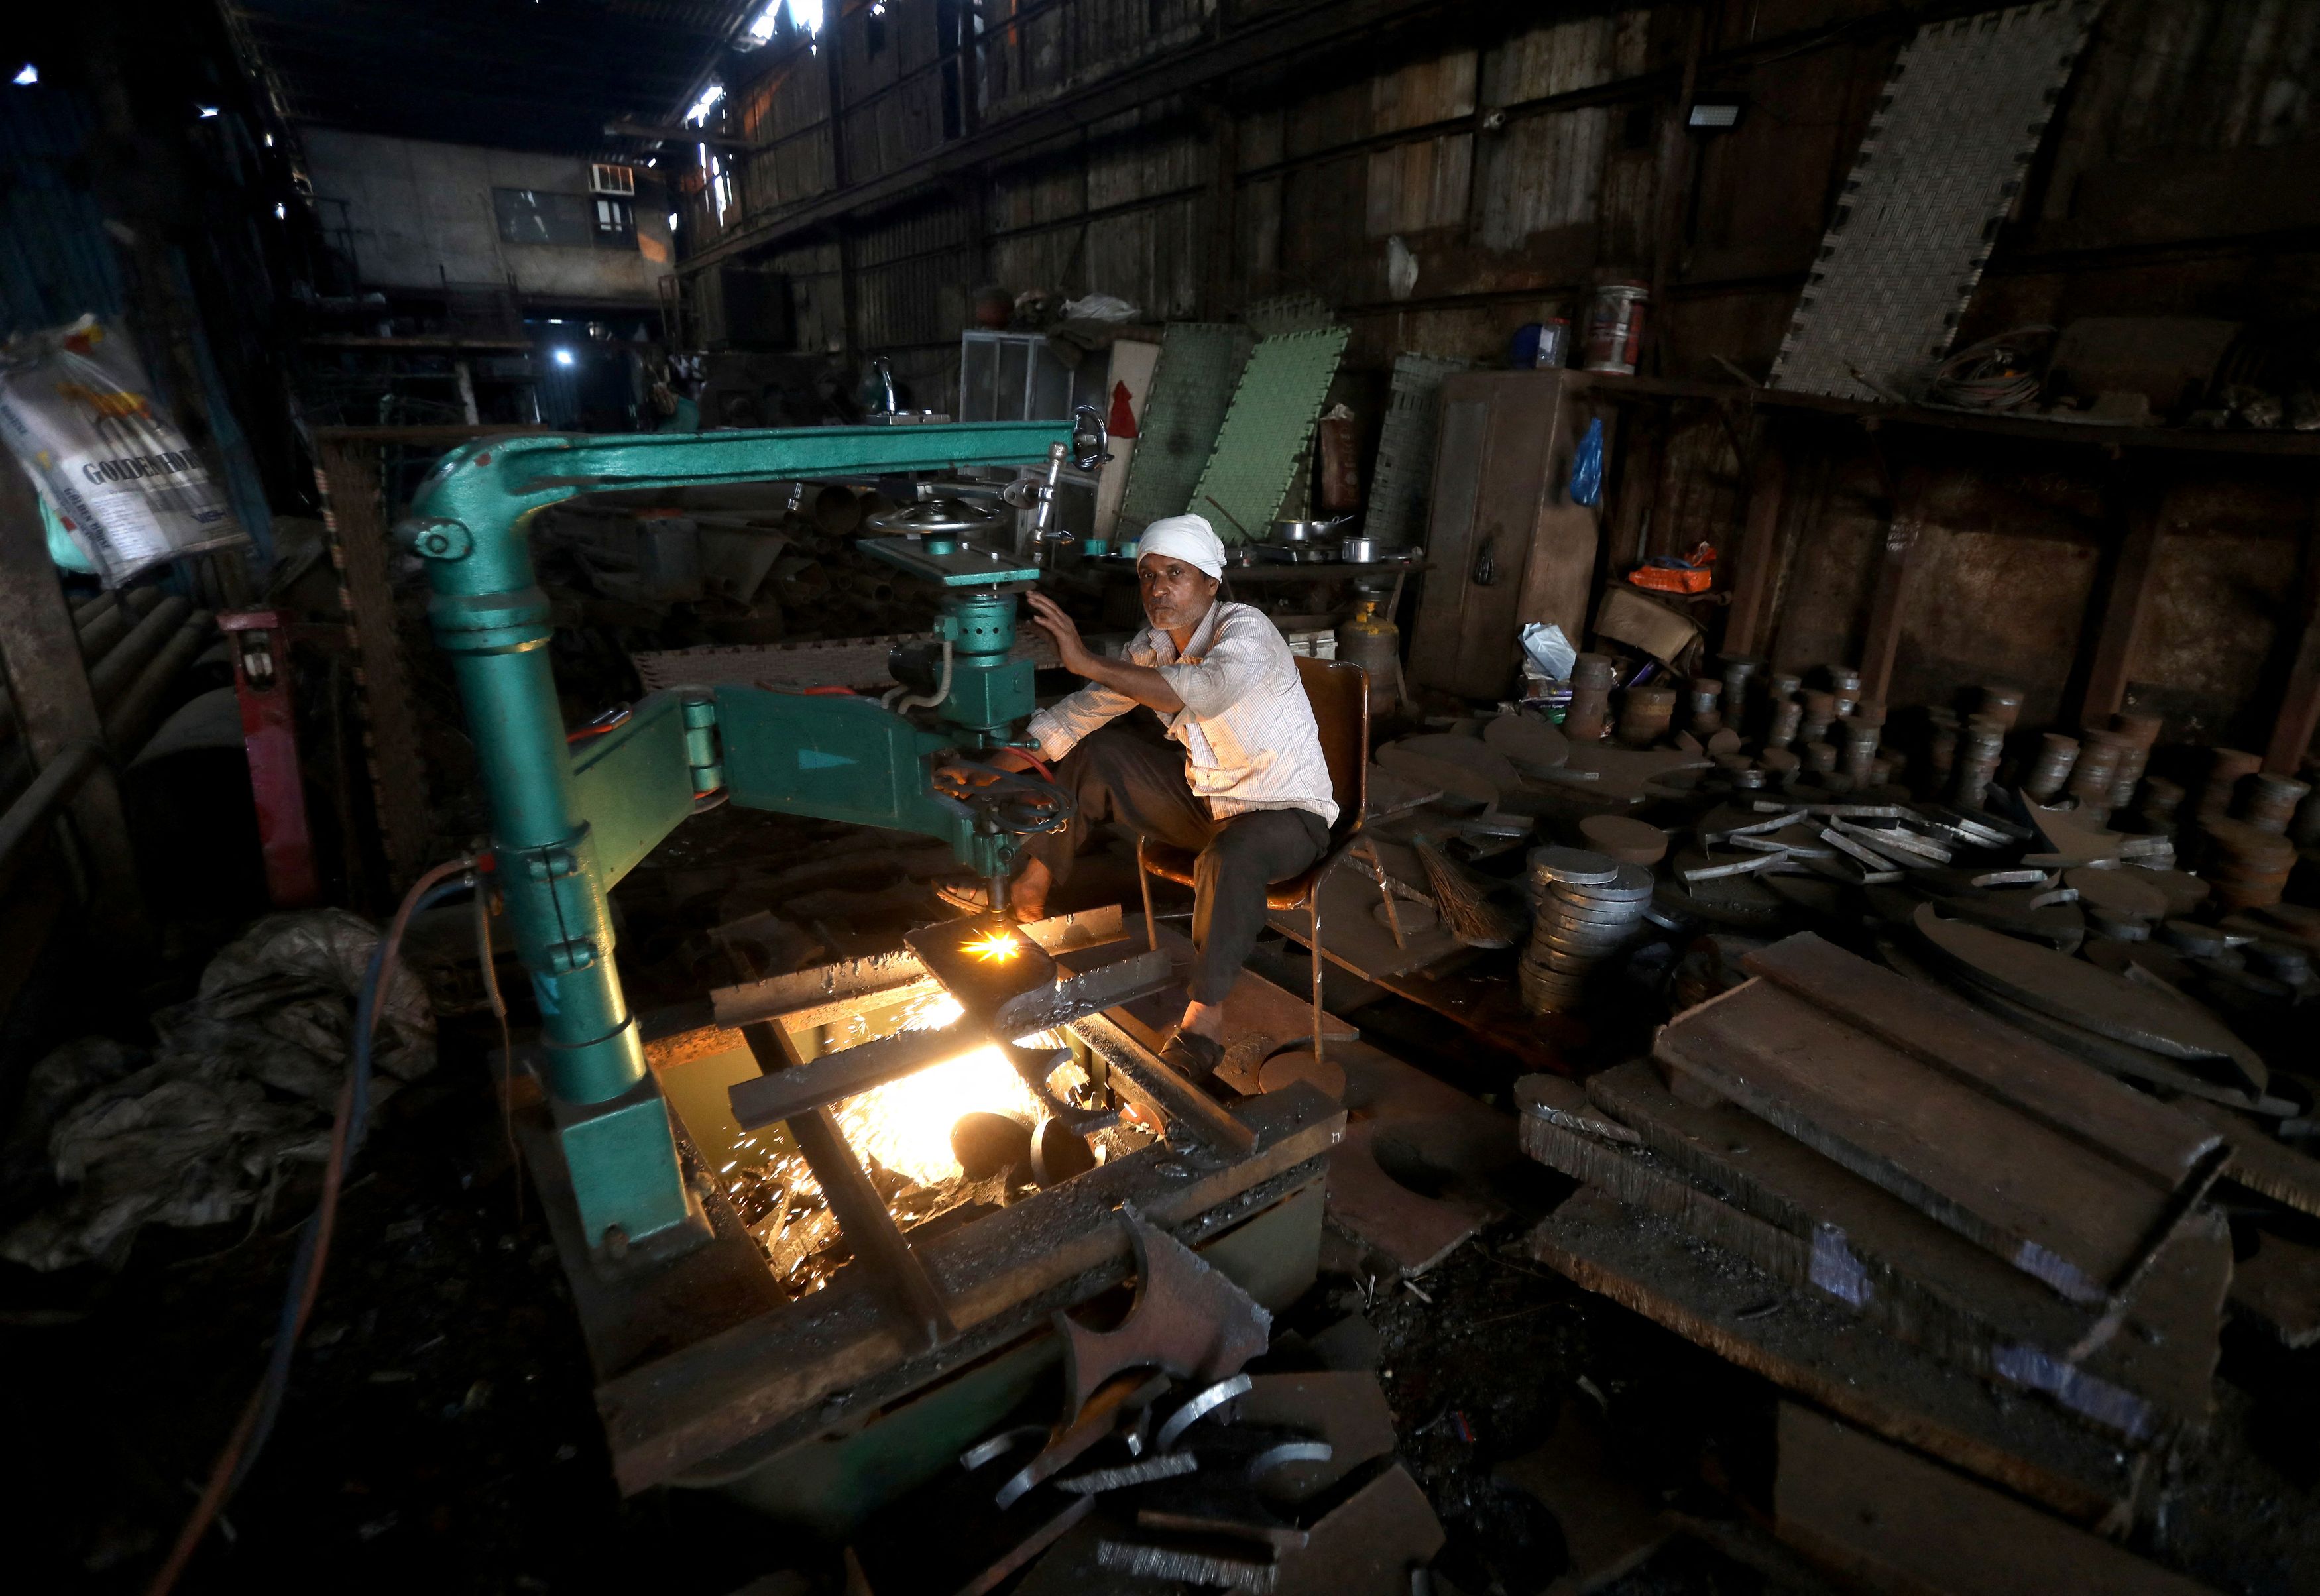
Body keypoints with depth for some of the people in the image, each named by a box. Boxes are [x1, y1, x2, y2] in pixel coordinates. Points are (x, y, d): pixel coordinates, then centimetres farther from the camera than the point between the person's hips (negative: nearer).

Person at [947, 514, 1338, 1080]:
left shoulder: (1245, 629, -24)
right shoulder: (1152, 645, -3)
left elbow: (1205, 692, -46)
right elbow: (1079, 714, -1)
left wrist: (1087, 662, -46)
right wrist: (996, 763, -14)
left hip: (1285, 812, -7)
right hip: (1204, 798, 7)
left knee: (1231, 857, -40)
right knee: (1094, 751, 3)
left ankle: (1205, 1015, -25)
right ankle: (1031, 885, 12)